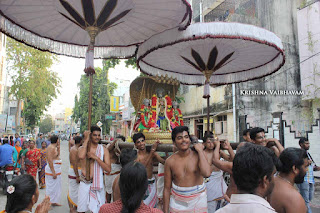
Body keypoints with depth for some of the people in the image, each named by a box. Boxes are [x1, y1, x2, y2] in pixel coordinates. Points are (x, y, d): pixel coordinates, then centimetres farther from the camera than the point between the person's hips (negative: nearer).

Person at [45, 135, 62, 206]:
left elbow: (58, 156, 25)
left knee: (56, 186, 16)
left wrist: (58, 147, 14)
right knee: (52, 186, -3)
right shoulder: (51, 148, -18)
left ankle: (54, 201, 24)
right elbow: (50, 160, -24)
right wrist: (53, 172, -25)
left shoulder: (54, 147, 11)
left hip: (56, 170, 10)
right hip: (52, 170, -10)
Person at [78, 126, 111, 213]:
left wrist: (96, 157, -17)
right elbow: (81, 157, -26)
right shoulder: (82, 148, 0)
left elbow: (108, 169, -9)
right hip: (84, 183, 1)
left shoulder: (103, 149, 0)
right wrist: (86, 139, -17)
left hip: (97, 183, 0)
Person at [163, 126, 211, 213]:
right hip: (177, 202, 0)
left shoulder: (198, 155, -8)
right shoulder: (170, 161, -7)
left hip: (198, 199, 0)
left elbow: (206, 173, -27)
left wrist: (200, 150, -18)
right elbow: (167, 188, -2)